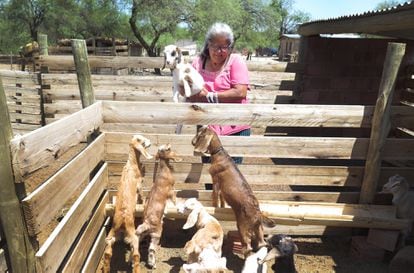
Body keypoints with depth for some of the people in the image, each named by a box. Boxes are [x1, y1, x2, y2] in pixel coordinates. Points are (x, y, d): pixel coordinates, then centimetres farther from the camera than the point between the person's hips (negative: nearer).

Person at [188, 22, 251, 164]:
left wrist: (209, 96, -14)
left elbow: (240, 93, -18)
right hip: (206, 129, 4)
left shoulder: (236, 61, -6)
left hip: (234, 129, -3)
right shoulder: (198, 62, 5)